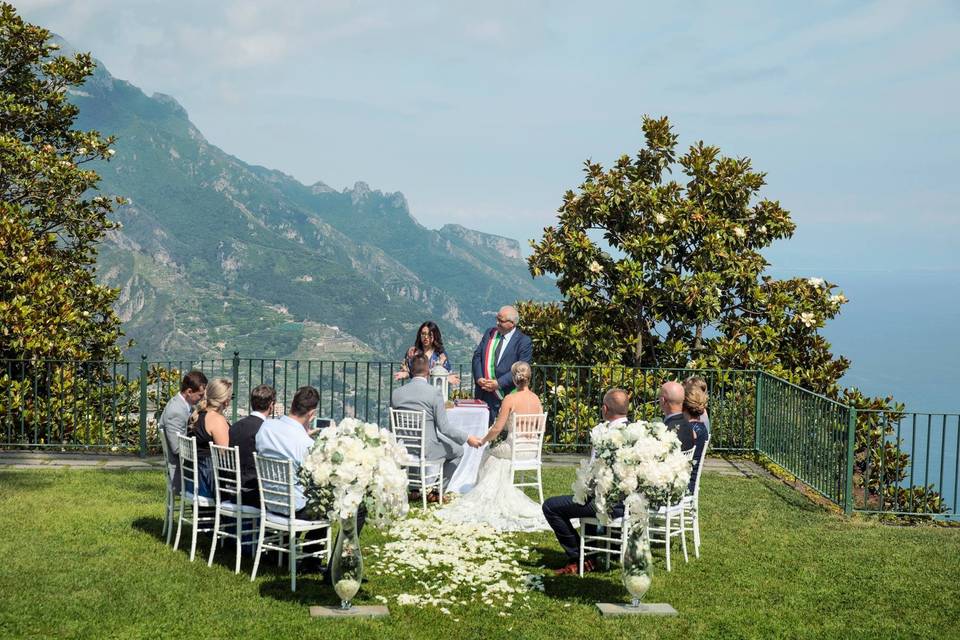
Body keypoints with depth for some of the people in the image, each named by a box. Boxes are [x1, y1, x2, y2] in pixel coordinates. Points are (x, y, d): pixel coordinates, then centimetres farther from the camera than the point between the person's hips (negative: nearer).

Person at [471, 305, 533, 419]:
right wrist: (479, 378, -6)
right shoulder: (489, 333, 12)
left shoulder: (524, 341, -6)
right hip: (484, 394, 5)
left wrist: (499, 383, -18)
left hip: (506, 395, -5)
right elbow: (477, 356, 10)